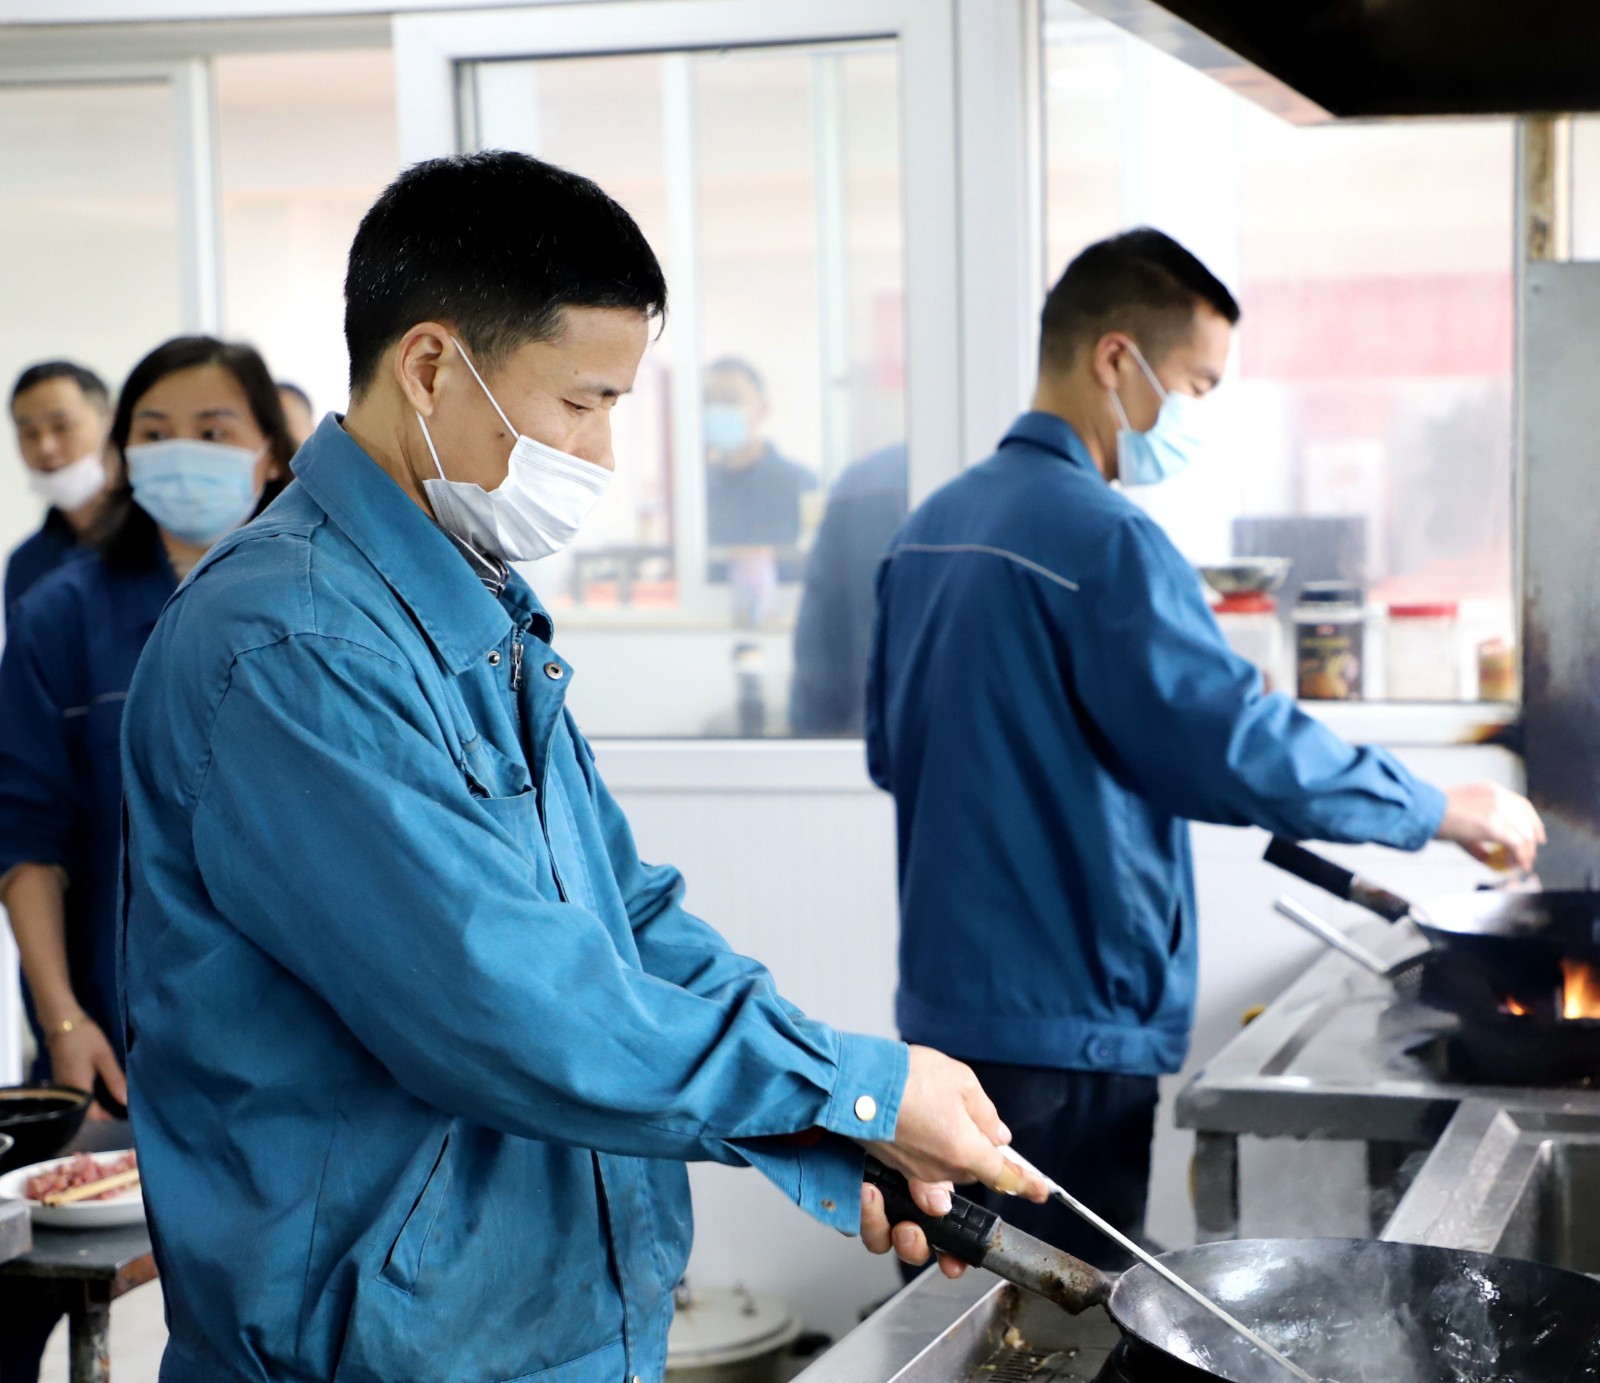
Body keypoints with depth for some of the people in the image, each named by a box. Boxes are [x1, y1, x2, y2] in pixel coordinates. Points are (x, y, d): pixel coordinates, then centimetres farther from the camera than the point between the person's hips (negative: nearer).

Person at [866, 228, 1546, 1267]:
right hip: (1062, 1027, -9)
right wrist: (1445, 811, -10)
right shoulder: (1102, 538, -18)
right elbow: (1242, 746, -21)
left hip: (946, 1005, 9)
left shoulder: (932, 526, 11)